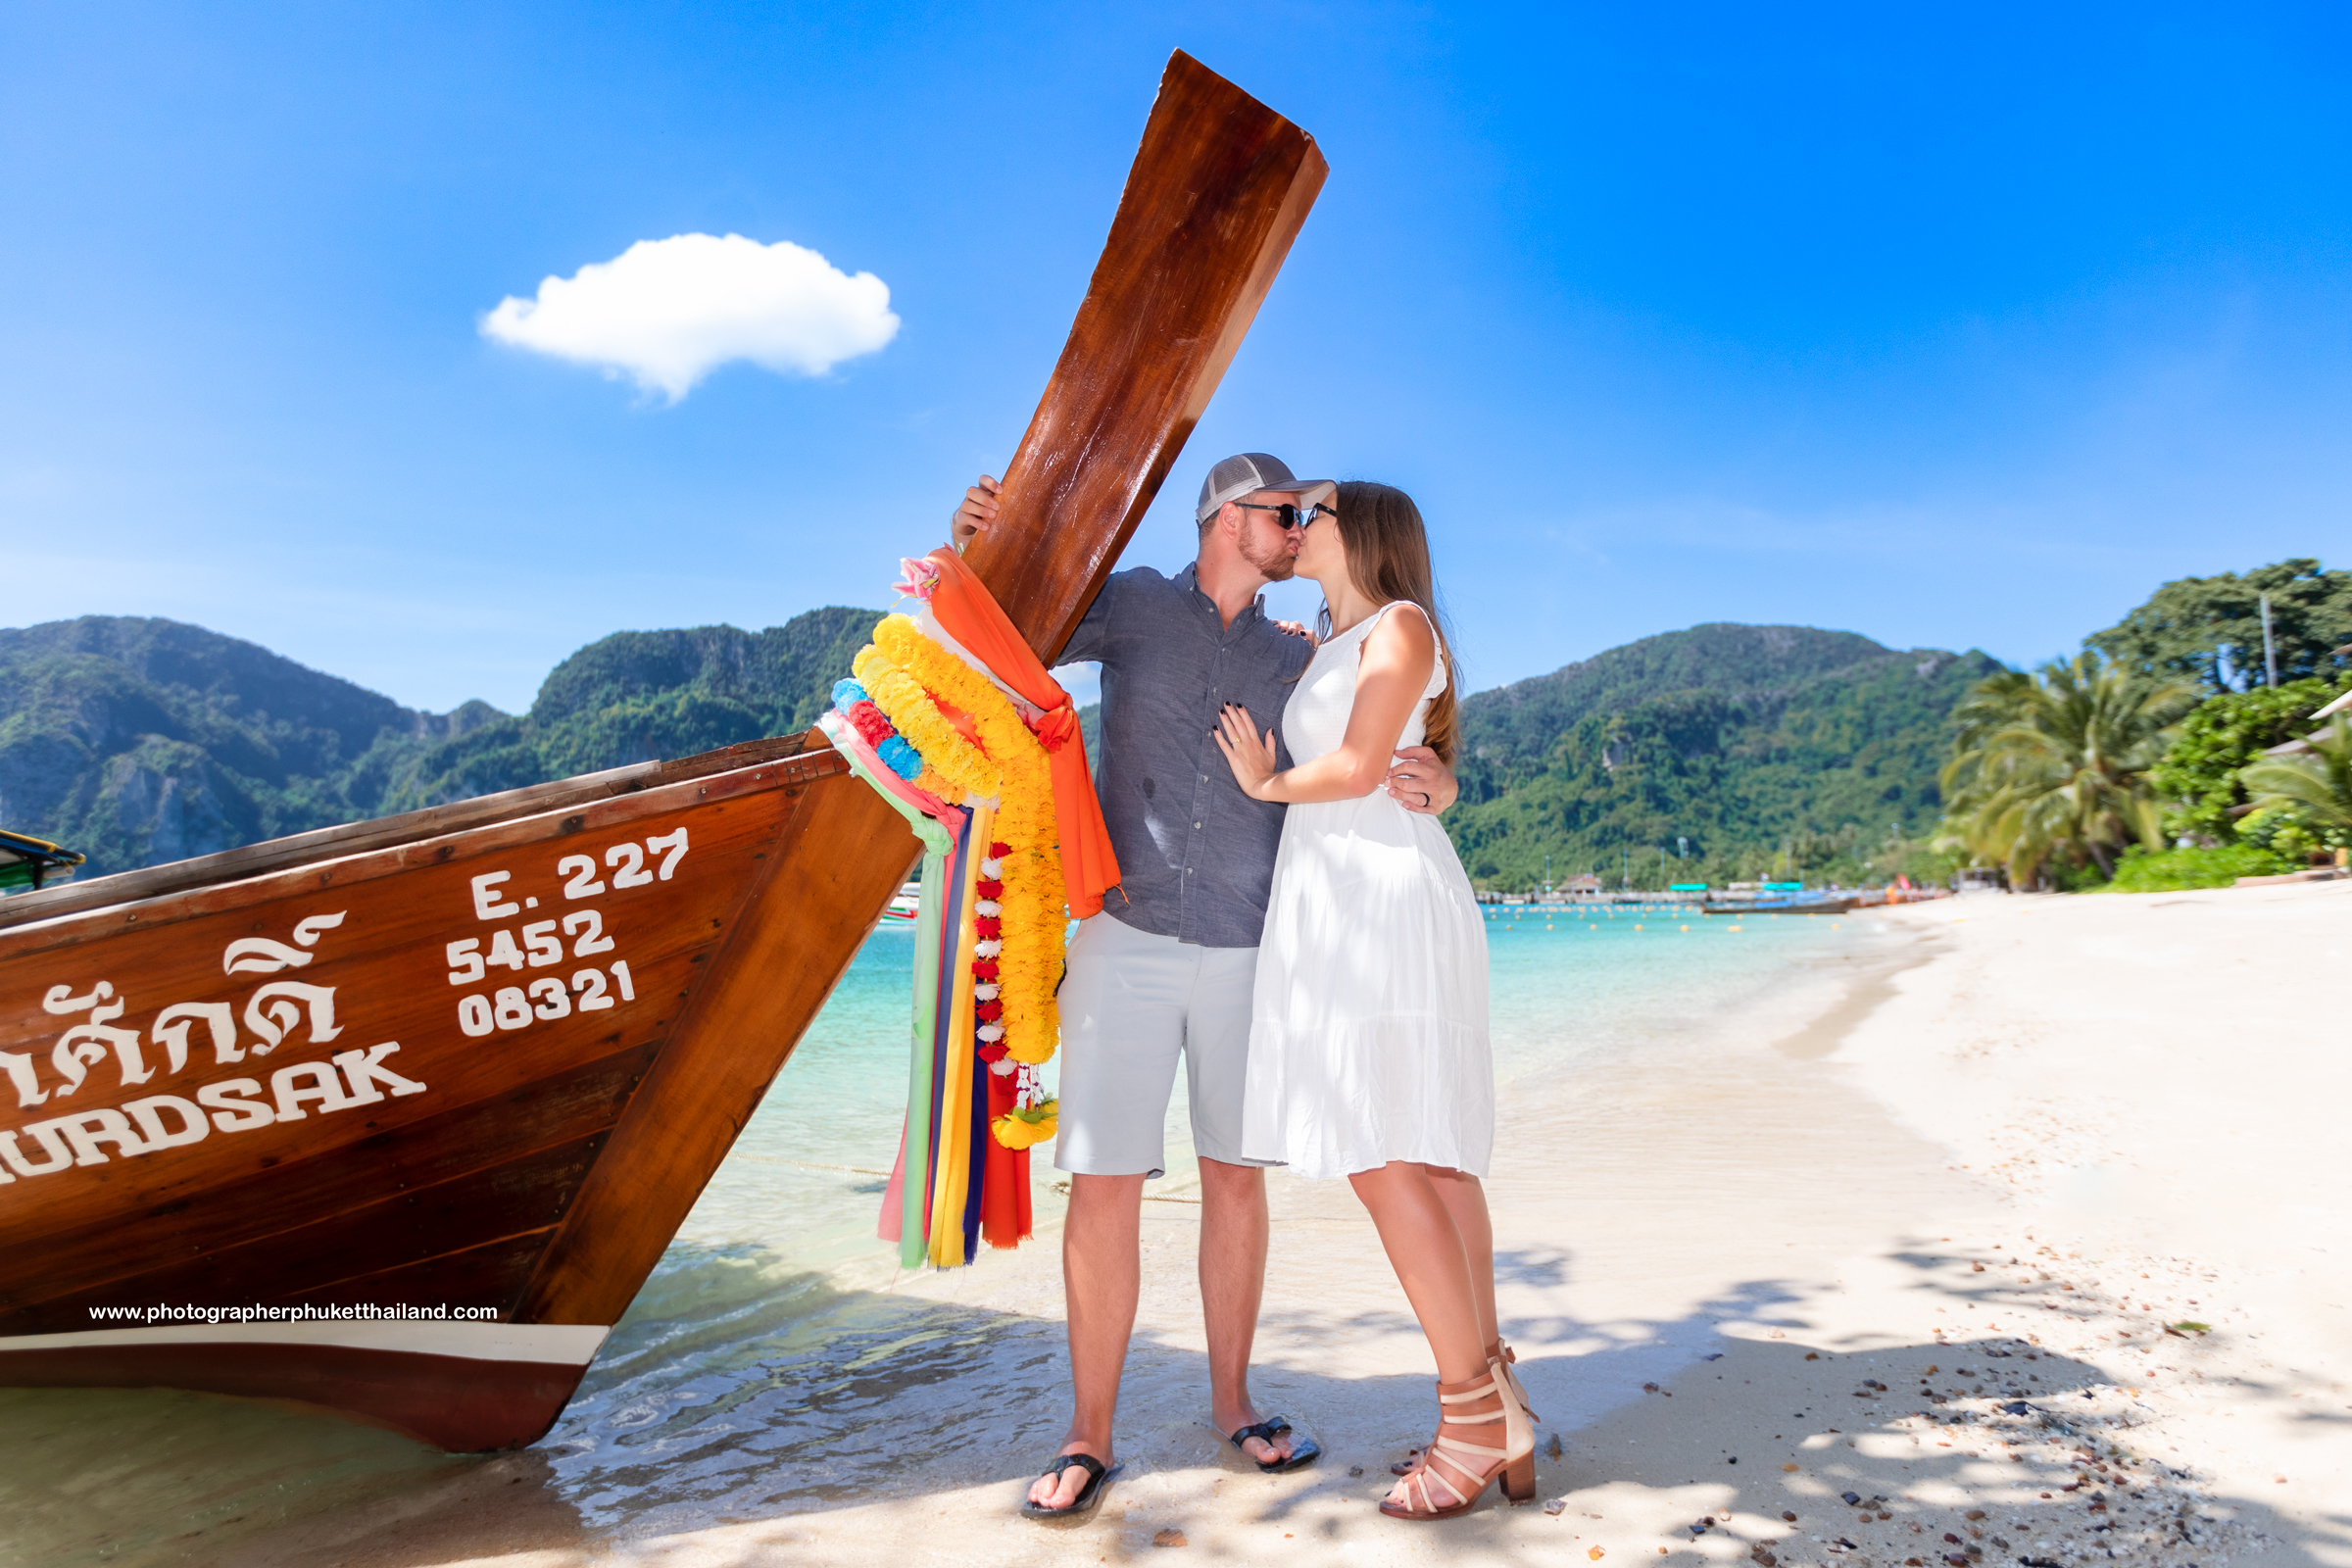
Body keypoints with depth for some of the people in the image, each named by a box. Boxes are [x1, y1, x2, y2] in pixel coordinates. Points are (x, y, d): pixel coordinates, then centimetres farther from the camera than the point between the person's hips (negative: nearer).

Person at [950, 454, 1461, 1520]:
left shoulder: (1294, 661, 11)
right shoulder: (1136, 605, 5)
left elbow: (1382, 763, 9)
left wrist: (1432, 782, -15)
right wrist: (980, 550, -11)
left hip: (1245, 951, 3)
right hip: (1127, 939, -2)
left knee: (1236, 1178, 9)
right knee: (1105, 1182, -3)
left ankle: (1232, 1401, 26)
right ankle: (1089, 1437, 10)